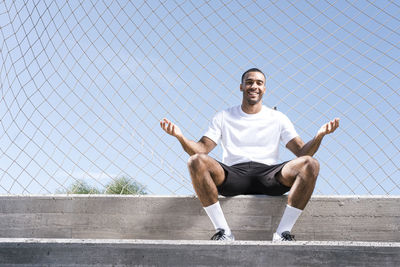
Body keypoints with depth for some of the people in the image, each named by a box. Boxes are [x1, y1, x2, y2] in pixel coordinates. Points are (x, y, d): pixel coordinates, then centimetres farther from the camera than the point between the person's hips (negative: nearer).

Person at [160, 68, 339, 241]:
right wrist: (180, 137, -12)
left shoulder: (278, 118, 19)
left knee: (310, 164, -26)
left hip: (268, 174, 1)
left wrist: (319, 136, -11)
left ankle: (282, 232, -24)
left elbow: (302, 152, 10)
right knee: (196, 161, -29)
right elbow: (201, 149, 8)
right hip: (233, 174, 0)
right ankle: (223, 231, -25)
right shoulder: (224, 117, 18)